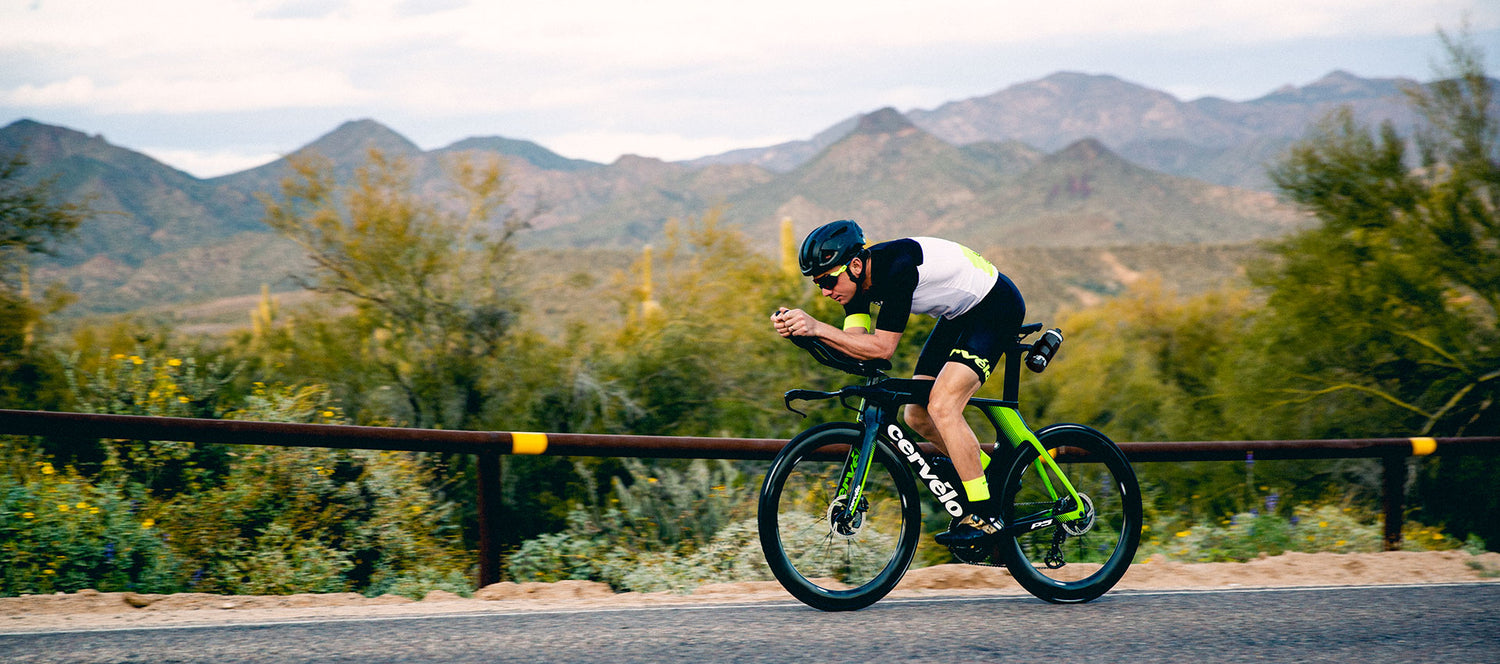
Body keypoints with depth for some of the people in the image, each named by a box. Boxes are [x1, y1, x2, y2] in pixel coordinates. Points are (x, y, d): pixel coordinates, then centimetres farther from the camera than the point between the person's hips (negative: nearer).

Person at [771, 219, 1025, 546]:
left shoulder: (897, 268, -33)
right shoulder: (860, 275, -8)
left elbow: (882, 347, -34)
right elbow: (854, 342, -14)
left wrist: (818, 328, -40)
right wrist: (798, 329, -28)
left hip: (996, 306, -9)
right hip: (959, 314, 9)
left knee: (941, 407, -22)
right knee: (918, 415, 5)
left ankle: (984, 517, -14)